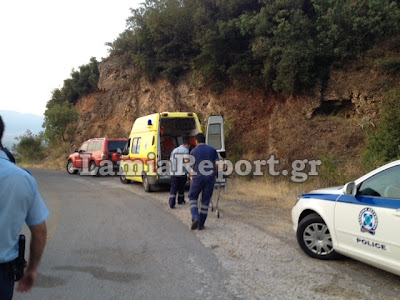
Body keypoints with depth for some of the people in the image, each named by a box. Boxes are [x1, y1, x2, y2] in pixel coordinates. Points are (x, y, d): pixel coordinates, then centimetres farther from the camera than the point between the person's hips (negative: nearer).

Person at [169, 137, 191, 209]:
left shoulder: (174, 150, 17)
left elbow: (170, 161, 21)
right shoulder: (185, 150, -4)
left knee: (173, 188, 0)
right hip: (182, 173, -4)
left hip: (173, 173, 4)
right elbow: (186, 160, -19)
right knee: (181, 188, 15)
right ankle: (180, 200, 31)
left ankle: (172, 203, -14)